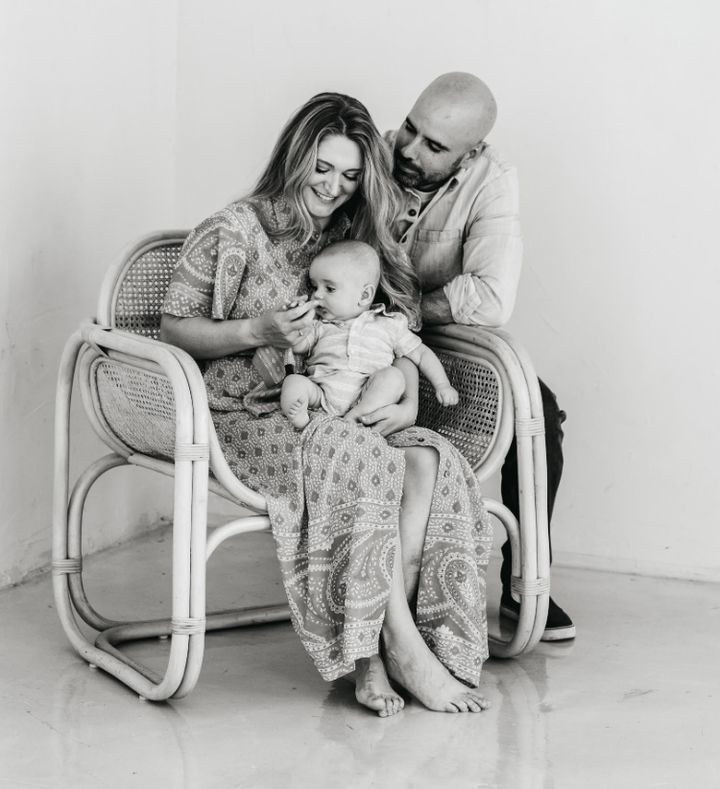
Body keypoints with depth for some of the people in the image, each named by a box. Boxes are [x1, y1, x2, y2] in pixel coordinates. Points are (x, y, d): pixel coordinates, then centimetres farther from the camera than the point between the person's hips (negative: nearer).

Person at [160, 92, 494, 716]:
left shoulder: (356, 241, 16)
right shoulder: (236, 232, -2)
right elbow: (172, 329, -2)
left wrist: (407, 394, -3)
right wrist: (256, 332, -17)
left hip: (347, 415, 5)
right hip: (247, 419, -5)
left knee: (428, 459, -27)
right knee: (364, 459, -35)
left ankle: (375, 657, -28)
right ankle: (404, 648, -29)